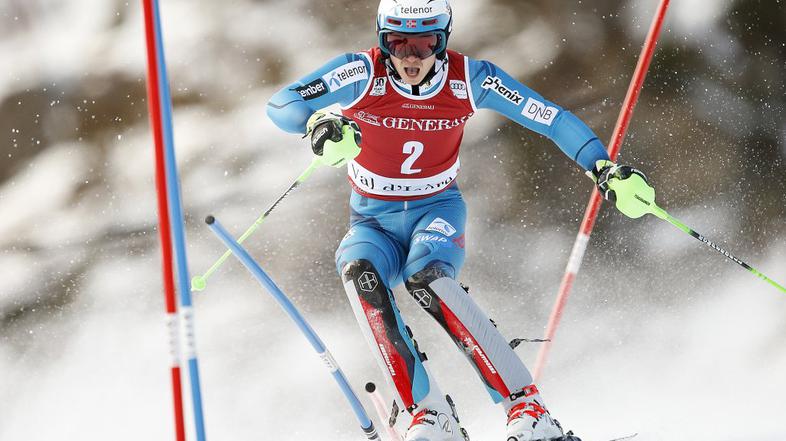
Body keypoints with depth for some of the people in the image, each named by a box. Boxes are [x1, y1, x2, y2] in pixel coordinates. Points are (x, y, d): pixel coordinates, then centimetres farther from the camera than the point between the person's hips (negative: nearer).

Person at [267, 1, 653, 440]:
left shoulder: (469, 79, -14)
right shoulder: (364, 73, -16)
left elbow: (553, 119, -9)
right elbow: (281, 105, -25)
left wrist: (606, 168, -21)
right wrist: (318, 122, -46)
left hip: (437, 210, -1)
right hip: (374, 221, 1)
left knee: (427, 278, -34)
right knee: (359, 272, -33)